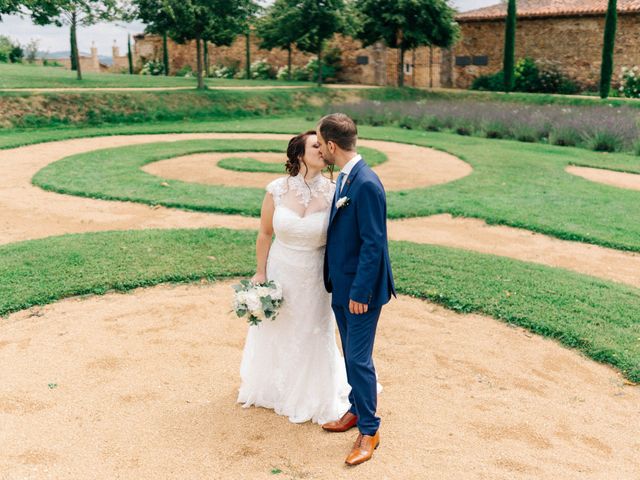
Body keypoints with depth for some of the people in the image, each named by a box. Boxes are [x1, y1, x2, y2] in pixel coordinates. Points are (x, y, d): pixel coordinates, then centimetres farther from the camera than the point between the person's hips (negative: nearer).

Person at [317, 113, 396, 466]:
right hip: (342, 285, 9)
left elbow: (374, 244, -22)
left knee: (359, 358, -1)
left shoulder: (366, 184, -22)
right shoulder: (344, 177, 7)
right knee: (351, 354, 19)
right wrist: (336, 282, 17)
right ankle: (357, 410, 35)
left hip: (360, 289, -9)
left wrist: (360, 292, -19)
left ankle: (369, 431, 14)